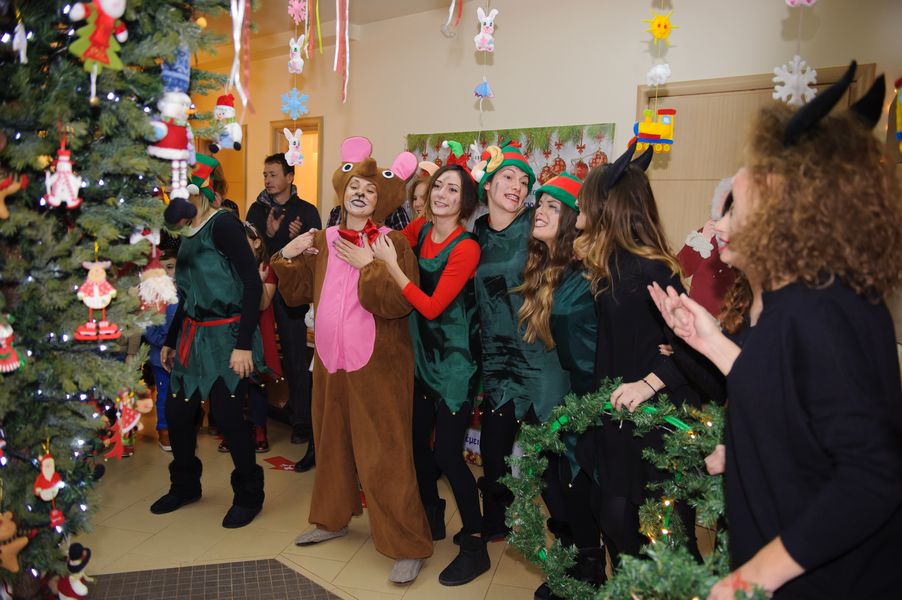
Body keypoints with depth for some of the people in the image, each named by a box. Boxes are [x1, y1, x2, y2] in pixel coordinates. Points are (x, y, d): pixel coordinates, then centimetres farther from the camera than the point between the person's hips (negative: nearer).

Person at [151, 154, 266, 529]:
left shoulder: (222, 224, -12)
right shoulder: (189, 234, 12)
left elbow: (252, 283, -18)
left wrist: (244, 344, -22)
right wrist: (170, 341, 24)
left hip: (226, 335, -8)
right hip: (193, 335, 8)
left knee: (227, 414, -5)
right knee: (177, 409, 10)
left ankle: (248, 496, 15)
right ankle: (185, 485, 33)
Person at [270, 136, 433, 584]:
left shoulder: (393, 244, -8)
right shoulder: (323, 240, 8)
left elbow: (399, 303, -20)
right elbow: (297, 294, 12)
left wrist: (369, 265, -22)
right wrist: (287, 257, -1)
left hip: (377, 364, -6)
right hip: (330, 359, 6)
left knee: (383, 455, -3)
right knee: (332, 442, 20)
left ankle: (409, 546, 11)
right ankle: (333, 518, 41)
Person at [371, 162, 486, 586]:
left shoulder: (465, 248, -18)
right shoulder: (420, 228, 1)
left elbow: (432, 307, -23)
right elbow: (394, 245, 20)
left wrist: (391, 265, -23)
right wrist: (381, 246, 0)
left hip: (456, 359, -7)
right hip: (422, 352, 7)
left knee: (447, 453, -5)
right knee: (416, 440, 15)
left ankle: (475, 545, 13)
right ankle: (432, 518, 38)